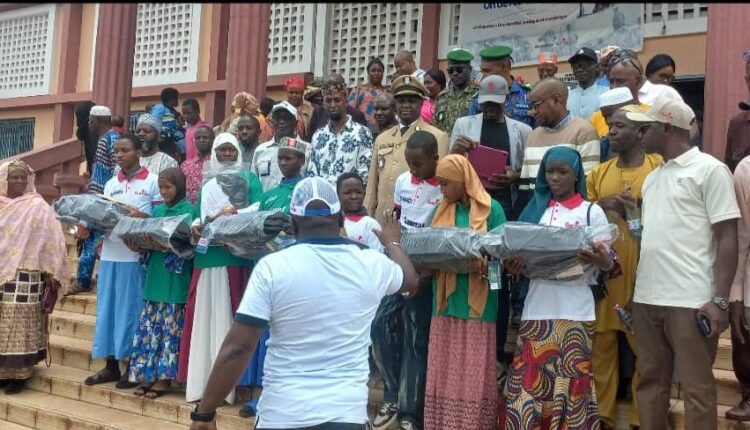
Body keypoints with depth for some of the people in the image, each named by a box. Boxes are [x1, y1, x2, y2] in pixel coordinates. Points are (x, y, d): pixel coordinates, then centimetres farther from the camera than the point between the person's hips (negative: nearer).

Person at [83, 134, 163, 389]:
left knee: (132, 309, 0)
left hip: (137, 255, -5)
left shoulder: (153, 182, -1)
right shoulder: (111, 184, 15)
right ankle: (111, 366, 17)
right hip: (110, 254, 5)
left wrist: (141, 216, -23)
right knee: (108, 308, 7)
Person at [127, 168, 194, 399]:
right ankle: (148, 375, 15)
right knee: (149, 326, 7)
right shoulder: (157, 210, 14)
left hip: (175, 278, -6)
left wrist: (168, 246, -27)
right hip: (155, 274, 6)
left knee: (170, 327, -1)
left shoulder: (187, 210, -4)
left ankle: (164, 377, 6)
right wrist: (138, 243, -7)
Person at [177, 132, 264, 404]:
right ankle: (201, 382, 6)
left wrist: (229, 215, -19)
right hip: (207, 256, 5)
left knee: (228, 317, -7)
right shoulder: (206, 185, 23)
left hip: (236, 255, -4)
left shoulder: (250, 179, 9)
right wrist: (196, 226, -7)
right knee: (203, 317, 1)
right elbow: (198, 216, 15)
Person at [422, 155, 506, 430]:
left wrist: (484, 264, -26)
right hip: (445, 303, 5)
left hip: (477, 305, -4)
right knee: (444, 373, 7)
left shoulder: (491, 209, -3)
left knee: (474, 375, -1)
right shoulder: (441, 210, 13)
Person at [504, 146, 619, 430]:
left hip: (576, 311, -2)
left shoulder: (592, 211, 4)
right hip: (537, 308, 3)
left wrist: (603, 261, -24)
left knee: (571, 382, -2)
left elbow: (609, 263, -1)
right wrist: (513, 265, -9)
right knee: (530, 379, 1)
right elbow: (521, 254, 13)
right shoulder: (536, 209, 13)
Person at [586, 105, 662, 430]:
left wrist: (642, 204, -15)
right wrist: (601, 205, -4)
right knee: (602, 344, 7)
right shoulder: (598, 174, 13)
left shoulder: (661, 167, 0)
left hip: (644, 272, -3)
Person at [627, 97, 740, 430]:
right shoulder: (653, 177, 17)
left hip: (691, 301, -7)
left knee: (696, 387, 1)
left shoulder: (710, 169, -3)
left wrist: (720, 300, -14)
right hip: (646, 299, 7)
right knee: (650, 381, 12)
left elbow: (728, 239, -8)